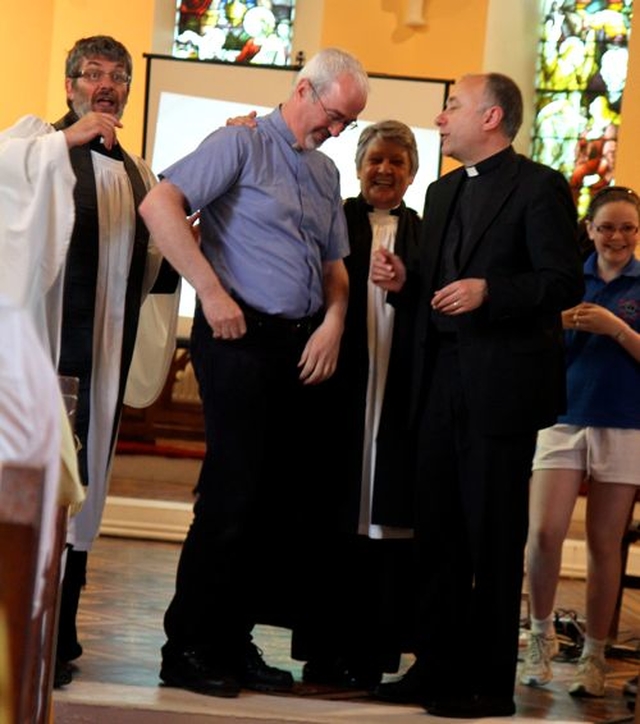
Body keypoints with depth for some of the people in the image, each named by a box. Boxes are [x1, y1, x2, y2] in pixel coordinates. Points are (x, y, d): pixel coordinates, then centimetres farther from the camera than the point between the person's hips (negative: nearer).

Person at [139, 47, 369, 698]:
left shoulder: (326, 174, 18)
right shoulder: (243, 143, -5)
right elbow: (159, 205, -17)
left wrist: (333, 319, 3)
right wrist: (212, 292, -18)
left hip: (301, 346, 8)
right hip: (240, 335, -8)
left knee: (284, 498, 7)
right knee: (233, 494, -9)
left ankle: (232, 642, 17)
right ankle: (185, 649, 1)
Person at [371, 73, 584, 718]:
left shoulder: (539, 188, -6)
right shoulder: (442, 193, 19)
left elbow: (564, 282, -13)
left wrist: (489, 291, -24)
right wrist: (403, 282, 4)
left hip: (502, 384, -7)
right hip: (441, 380, 8)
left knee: (493, 537, -2)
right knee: (437, 531, 10)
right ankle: (437, 666, 18)